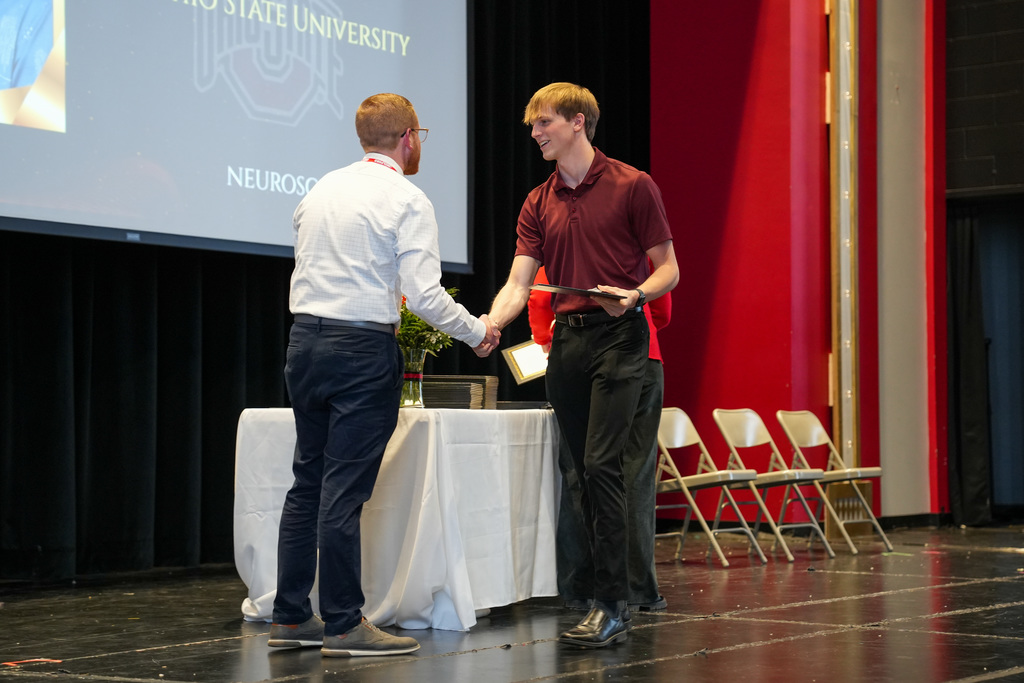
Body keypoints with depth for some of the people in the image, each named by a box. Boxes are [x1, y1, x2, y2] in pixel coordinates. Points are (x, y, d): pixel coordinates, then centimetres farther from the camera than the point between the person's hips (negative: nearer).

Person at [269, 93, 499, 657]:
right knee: (345, 489, -5)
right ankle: (344, 625, 1)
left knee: (308, 481, 12)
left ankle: (289, 616, 15)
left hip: (304, 337, 7)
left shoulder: (319, 191, 13)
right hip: (363, 349, -7)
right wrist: (477, 332, 2)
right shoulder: (407, 201, -7)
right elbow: (424, 296, -13)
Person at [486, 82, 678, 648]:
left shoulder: (633, 187, -2)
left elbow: (668, 268, 0)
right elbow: (519, 283, 6)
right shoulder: (538, 204, 14)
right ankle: (611, 600, 14)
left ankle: (610, 607, -14)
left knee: (601, 465, -16)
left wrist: (632, 295, -20)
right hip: (565, 340, 6)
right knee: (586, 471, 7)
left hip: (618, 335, -6)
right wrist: (487, 324, -13)